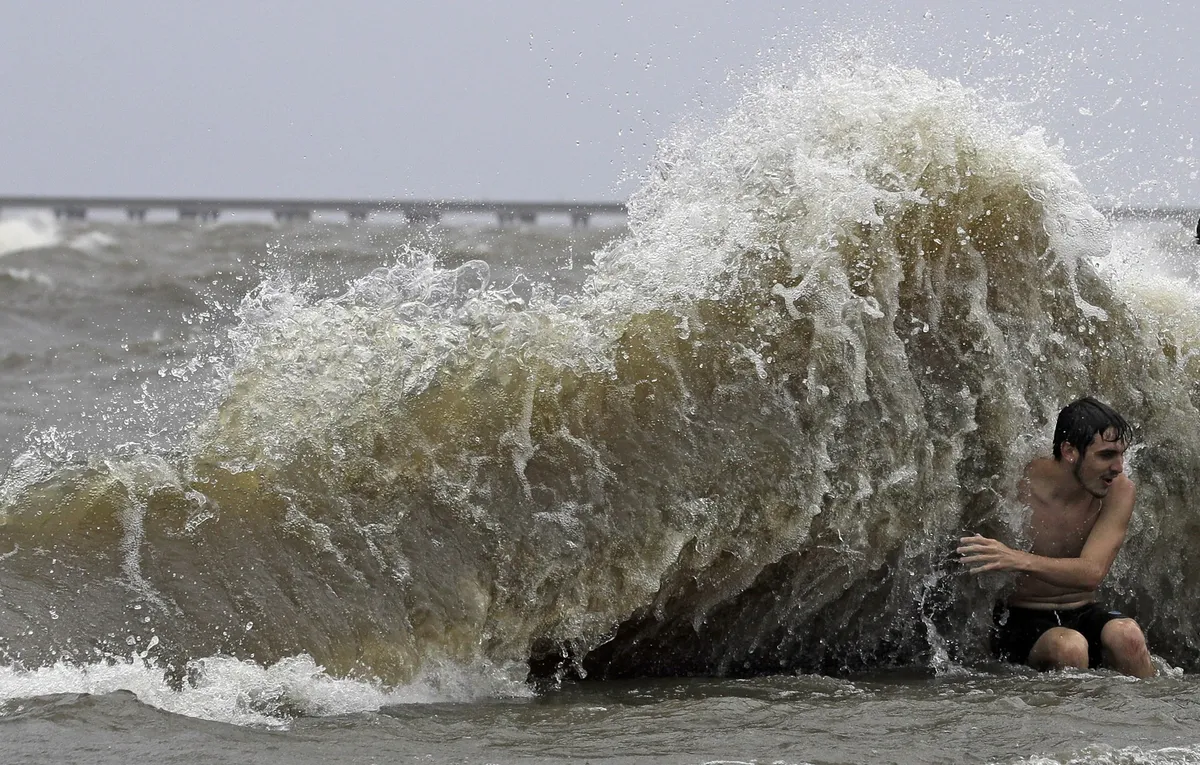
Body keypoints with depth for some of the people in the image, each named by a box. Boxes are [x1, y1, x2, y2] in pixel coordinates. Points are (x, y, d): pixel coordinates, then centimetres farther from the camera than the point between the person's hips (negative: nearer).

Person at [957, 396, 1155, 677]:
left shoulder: (1118, 491, -6)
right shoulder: (1017, 486, -13)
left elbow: (1092, 572, -20)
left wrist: (1020, 561, -34)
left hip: (1083, 615, 3)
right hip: (1021, 621, -3)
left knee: (1126, 634, -30)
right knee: (1069, 646, -35)